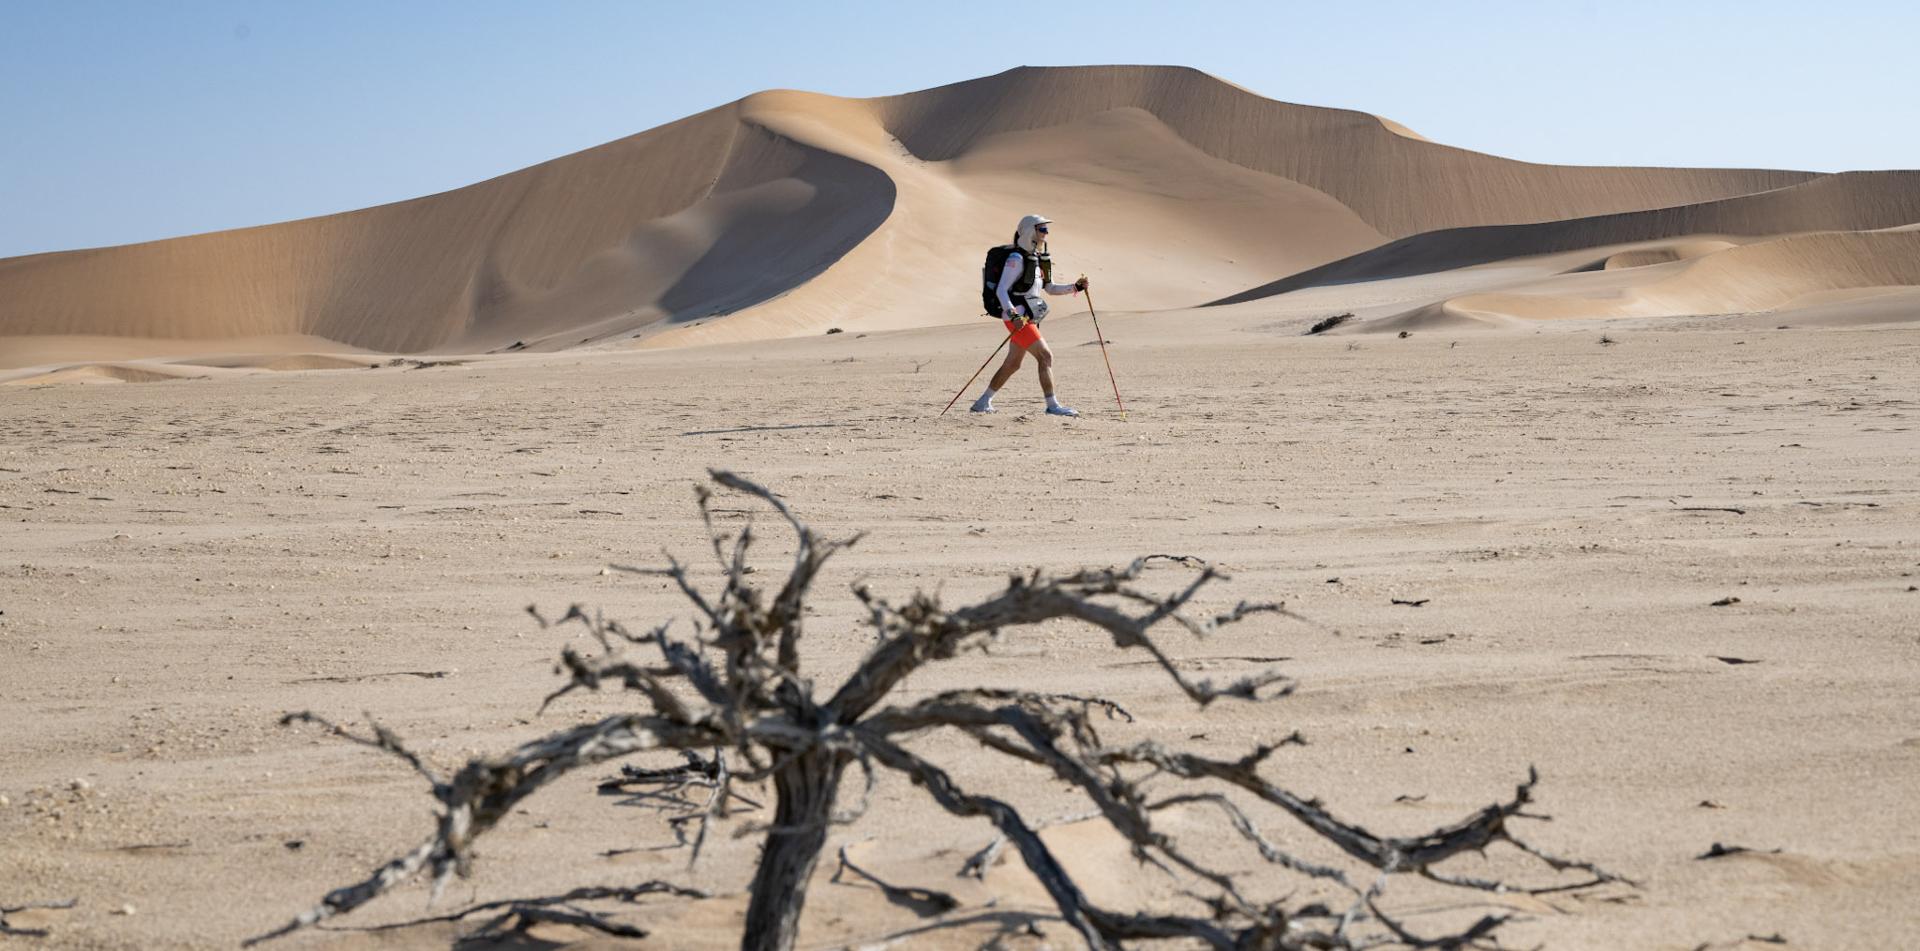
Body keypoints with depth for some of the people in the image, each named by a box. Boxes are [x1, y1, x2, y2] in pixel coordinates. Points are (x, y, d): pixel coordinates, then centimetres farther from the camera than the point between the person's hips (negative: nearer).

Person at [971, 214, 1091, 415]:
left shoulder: (1037, 258, 15)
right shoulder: (1017, 258, -13)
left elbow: (1050, 288, 21)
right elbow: (1001, 290, -19)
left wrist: (1074, 287, 7)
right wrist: (1013, 315, -31)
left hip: (1027, 318, 10)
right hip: (1017, 318, -10)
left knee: (1013, 364, 14)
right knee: (1045, 356, -13)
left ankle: (982, 403, 22)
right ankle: (1052, 406, -10)